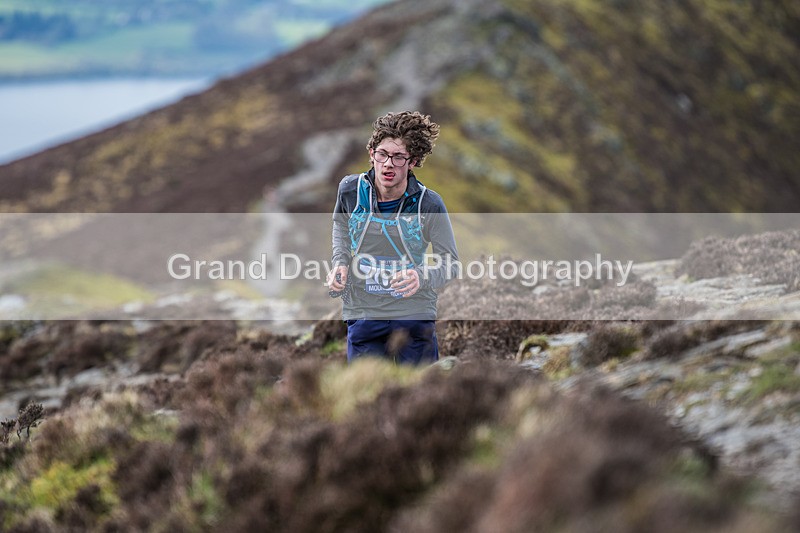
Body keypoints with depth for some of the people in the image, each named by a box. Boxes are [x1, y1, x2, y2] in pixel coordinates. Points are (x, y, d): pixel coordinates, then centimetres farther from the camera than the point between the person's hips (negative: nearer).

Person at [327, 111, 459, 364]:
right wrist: (340, 262, 2)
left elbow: (451, 261, -7)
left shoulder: (429, 204, -13)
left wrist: (422, 277, -28)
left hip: (415, 315, -2)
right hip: (362, 313, 2)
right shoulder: (350, 189, -5)